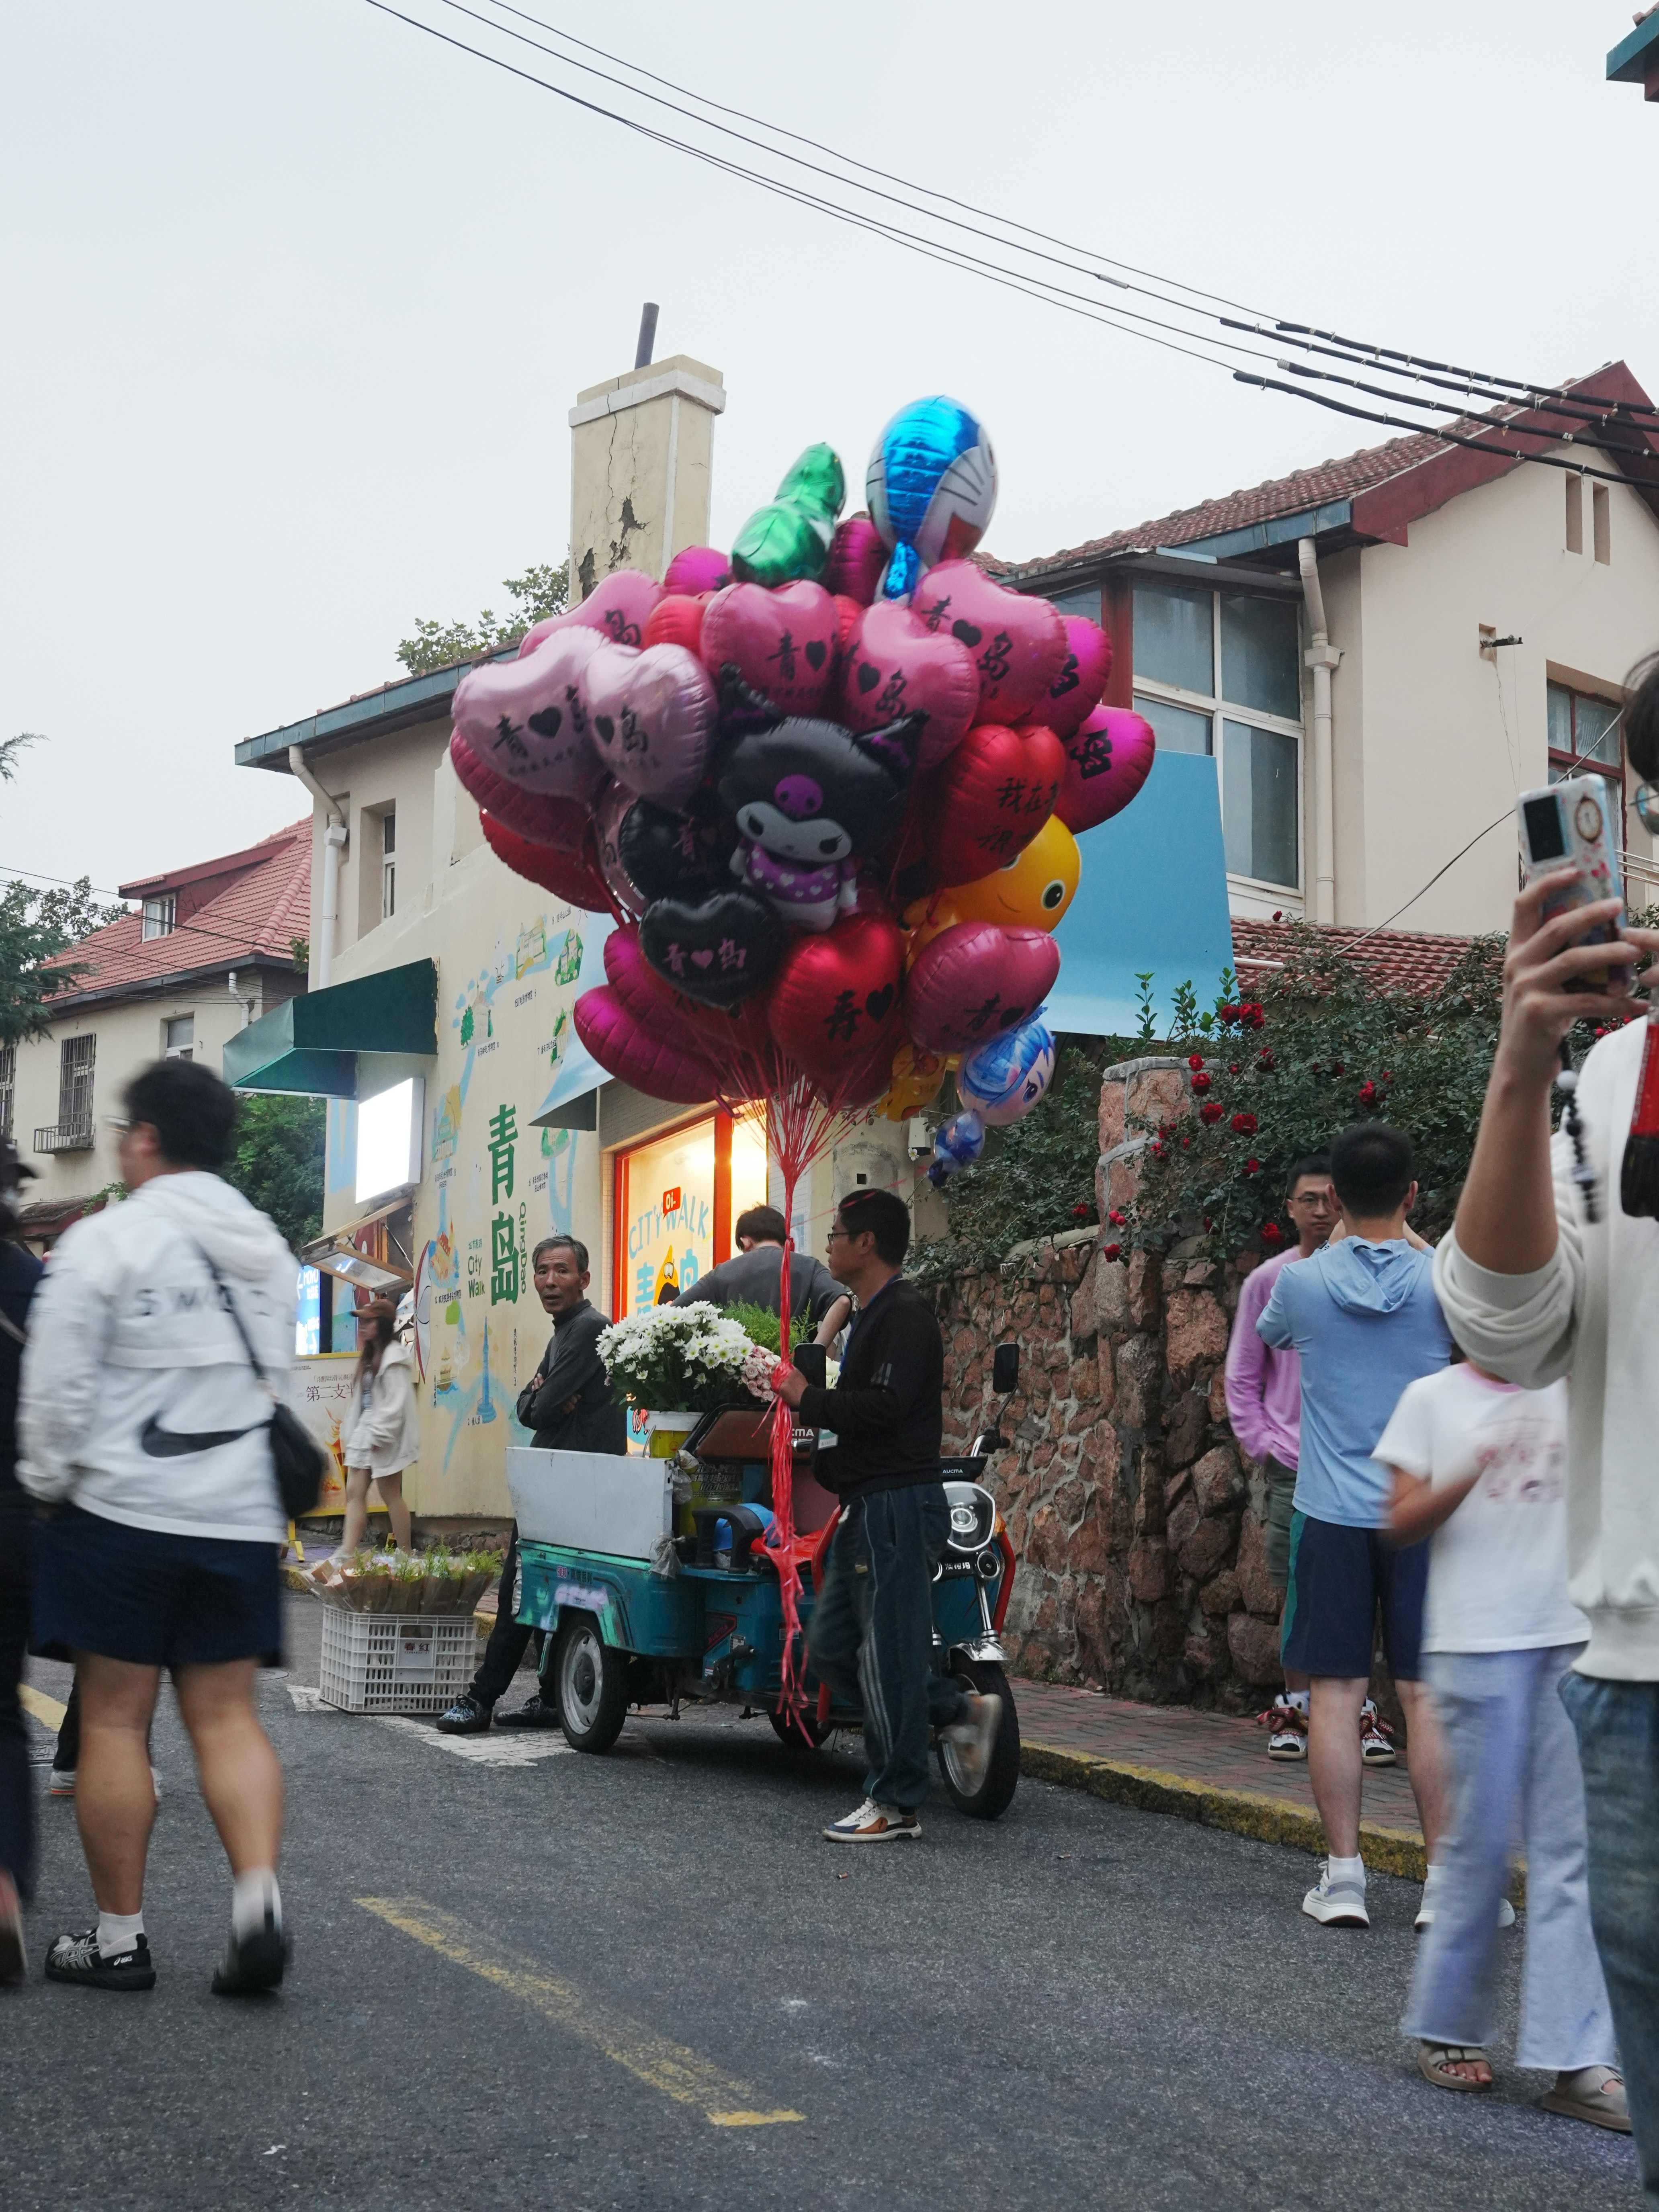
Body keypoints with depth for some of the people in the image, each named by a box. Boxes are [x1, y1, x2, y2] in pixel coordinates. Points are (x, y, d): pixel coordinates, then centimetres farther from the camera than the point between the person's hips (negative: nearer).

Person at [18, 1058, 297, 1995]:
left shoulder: (106, 1240, -9)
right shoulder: (268, 1250, 10)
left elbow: (59, 1387, -9)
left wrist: (48, 1483, 5)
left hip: (123, 1510, -5)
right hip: (240, 1520, 5)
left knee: (115, 1719, 4)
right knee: (229, 1716, 9)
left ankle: (120, 1937, 9)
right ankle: (259, 1896, -8)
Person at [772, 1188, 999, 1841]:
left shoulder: (904, 1314, -13)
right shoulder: (872, 1315, 20)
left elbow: (882, 1407, -24)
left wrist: (808, 1398, -14)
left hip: (898, 1508, -11)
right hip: (867, 1507, 11)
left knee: (889, 1653, -5)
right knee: (830, 1650, 12)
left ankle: (895, 1802, 3)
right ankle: (962, 1709, 18)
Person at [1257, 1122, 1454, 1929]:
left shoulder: (1303, 1281, -4)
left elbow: (1271, 1334, 20)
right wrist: (1418, 1247, 26)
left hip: (1331, 1514, 0)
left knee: (1336, 1690, 4)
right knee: (1428, 1694, 3)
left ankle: (1343, 1876, 5)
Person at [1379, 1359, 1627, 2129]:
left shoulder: (1572, 1392, 10)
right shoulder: (1433, 1399, 3)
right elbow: (1401, 1523, -1)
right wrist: (1471, 1474, -18)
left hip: (1574, 1639, 3)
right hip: (1476, 1641, -3)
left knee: (1572, 1847, 0)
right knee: (1482, 1835, 3)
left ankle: (1576, 2061, 3)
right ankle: (1448, 2028, 21)